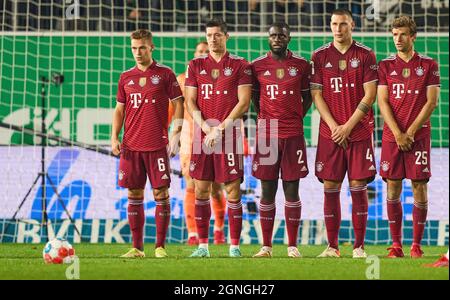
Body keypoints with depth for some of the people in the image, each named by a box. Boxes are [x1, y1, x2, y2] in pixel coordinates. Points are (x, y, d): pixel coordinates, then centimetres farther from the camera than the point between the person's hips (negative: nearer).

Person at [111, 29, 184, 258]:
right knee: (134, 194, 3)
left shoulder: (164, 74, 2)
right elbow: (119, 109, 16)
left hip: (157, 145, -3)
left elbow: (178, 104, 2)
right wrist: (114, 137, 4)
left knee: (161, 192, -4)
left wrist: (176, 135, -9)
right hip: (131, 145, 3)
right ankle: (137, 247, 8)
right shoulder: (126, 77, 12)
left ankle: (160, 246, 1)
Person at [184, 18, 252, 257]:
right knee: (201, 189, 2)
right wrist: (207, 128, -8)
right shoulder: (195, 66, 12)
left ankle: (234, 245, -1)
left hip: (229, 133, -3)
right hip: (202, 133, 3)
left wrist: (220, 128, -11)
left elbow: (244, 102, -4)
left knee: (233, 189, -4)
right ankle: (203, 245, 7)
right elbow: (190, 103, 7)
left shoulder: (240, 66, 3)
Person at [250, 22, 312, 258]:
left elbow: (307, 97, 13)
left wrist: (297, 117, 3)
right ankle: (266, 246, 6)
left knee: (292, 189, 1)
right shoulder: (257, 66, 5)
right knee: (267, 190, 2)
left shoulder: (301, 65, 4)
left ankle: (292, 245, 5)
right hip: (266, 133, 0)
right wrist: (265, 118, 8)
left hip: (293, 134, 0)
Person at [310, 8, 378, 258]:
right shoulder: (320, 56, 7)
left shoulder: (366, 55, 2)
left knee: (359, 186, -4)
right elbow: (317, 95, 4)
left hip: (359, 132, -2)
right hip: (330, 133, 2)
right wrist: (334, 126, -7)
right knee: (330, 187, -1)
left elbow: (370, 94, -3)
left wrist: (348, 126, -9)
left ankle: (359, 246, 1)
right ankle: (332, 246, 4)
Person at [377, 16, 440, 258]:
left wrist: (410, 132, -9)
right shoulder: (385, 65, 7)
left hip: (419, 135, -1)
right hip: (392, 136, 1)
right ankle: (396, 244, 4)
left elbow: (431, 102, -1)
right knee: (393, 187, 0)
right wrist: (398, 134, -9)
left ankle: (417, 244, 1)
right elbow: (382, 102, 2)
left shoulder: (428, 65, 3)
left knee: (419, 186, -4)